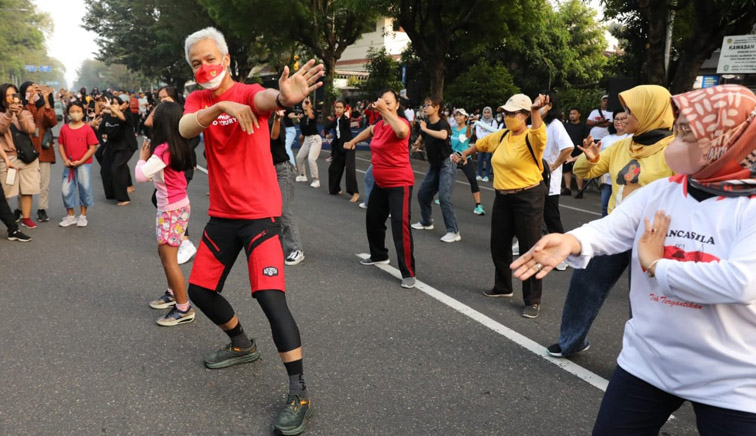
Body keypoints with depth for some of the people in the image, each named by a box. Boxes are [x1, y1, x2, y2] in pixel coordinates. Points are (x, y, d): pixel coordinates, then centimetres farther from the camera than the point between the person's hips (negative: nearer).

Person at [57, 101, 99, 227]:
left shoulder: (87, 129, -7)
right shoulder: (64, 129, 3)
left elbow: (93, 147, -8)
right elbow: (60, 145, 8)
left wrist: (80, 161, -13)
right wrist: (65, 160, -6)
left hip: (84, 164, -3)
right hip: (69, 165, 3)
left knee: (85, 189, 5)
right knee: (66, 190, 4)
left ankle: (83, 216, 20)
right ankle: (70, 216, 20)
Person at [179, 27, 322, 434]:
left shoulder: (247, 93, -8)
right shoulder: (197, 100, 6)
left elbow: (263, 98, -34)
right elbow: (185, 129, -17)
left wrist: (283, 97, -58)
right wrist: (218, 107, -35)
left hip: (260, 214, -6)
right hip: (222, 215, 7)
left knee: (270, 297, -17)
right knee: (200, 289, 15)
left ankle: (299, 393, -6)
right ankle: (242, 344, 41)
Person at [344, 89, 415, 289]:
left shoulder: (401, 123, -17)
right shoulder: (379, 125, 6)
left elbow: (402, 131, -44)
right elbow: (370, 130, 32)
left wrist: (385, 110, -40)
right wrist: (353, 141, 30)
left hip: (399, 184, -9)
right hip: (380, 183, 9)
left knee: (400, 226, -16)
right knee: (373, 220, 22)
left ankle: (408, 273, -9)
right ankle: (379, 255, 44)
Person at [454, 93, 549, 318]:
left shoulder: (531, 138, -15)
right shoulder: (501, 136, 7)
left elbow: (539, 134, -39)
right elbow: (481, 143, 24)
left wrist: (536, 111, -55)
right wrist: (463, 154, 34)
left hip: (528, 198, -8)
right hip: (503, 197, 8)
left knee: (530, 249, -2)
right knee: (499, 246, 16)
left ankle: (533, 301, 9)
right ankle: (503, 287, 37)